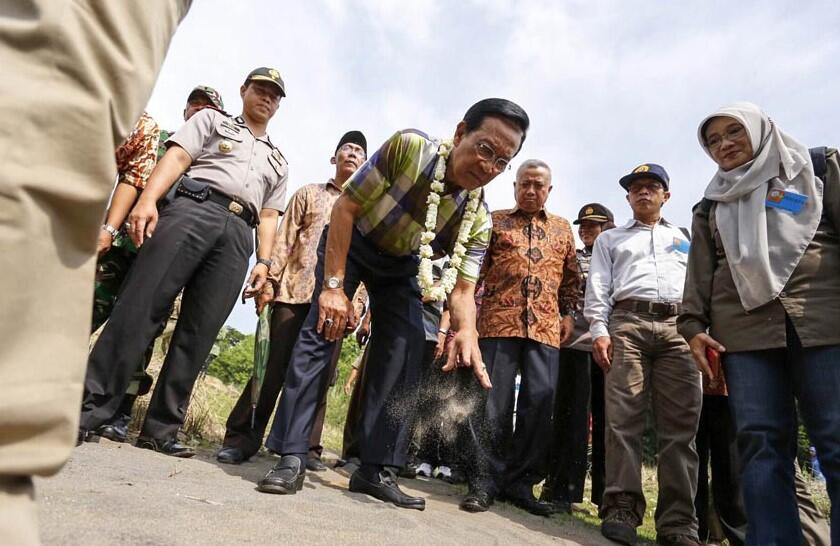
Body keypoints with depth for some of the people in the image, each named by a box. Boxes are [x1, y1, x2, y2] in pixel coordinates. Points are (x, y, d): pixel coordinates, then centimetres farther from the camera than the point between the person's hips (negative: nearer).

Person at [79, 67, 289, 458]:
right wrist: (147, 199, -11)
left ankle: (160, 429, -2)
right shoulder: (211, 120, 23)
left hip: (238, 234, 3)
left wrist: (264, 261, 7)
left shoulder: (277, 161, 31)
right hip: (193, 208, -2)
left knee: (198, 334, -5)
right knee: (139, 308, -14)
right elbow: (175, 158, 6)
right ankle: (88, 409, -11)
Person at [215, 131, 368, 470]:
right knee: (274, 367, -3)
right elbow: (284, 240, 8)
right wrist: (269, 280, -5)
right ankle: (242, 438, 6)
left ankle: (306, 445, 12)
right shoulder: (308, 194, 16)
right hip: (294, 291, -1)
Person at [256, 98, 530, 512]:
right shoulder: (408, 147, -29)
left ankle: (376, 469, 2)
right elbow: (346, 207, -25)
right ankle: (291, 456, -11)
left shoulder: (478, 220, -19)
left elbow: (463, 288, -20)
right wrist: (334, 286, -29)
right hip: (350, 241, -3)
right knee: (323, 329, -18)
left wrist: (466, 331, -44)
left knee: (407, 353, -8)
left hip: (402, 264, 3)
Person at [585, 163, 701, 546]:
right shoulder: (610, 239, 24)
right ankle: (622, 508, -7)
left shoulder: (683, 239, 29)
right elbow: (598, 286, 11)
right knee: (623, 418, -10)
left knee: (680, 423, -6)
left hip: (678, 327, 2)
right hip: (627, 323, -1)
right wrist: (599, 329, -5)